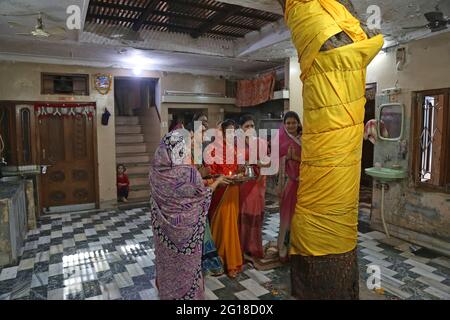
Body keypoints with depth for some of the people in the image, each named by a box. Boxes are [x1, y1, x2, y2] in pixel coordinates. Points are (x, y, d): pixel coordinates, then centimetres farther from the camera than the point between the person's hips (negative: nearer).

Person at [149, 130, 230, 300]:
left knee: (166, 259, 23)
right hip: (185, 227, -4)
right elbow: (203, 194, -10)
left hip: (163, 226, 4)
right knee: (185, 264, 15)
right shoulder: (188, 172, -25)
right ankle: (187, 293, 32)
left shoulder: (157, 171, -11)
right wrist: (218, 181, 6)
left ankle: (166, 290, 41)